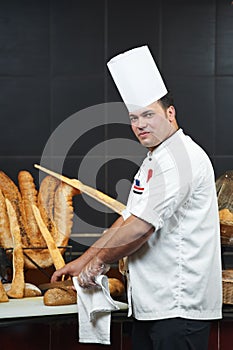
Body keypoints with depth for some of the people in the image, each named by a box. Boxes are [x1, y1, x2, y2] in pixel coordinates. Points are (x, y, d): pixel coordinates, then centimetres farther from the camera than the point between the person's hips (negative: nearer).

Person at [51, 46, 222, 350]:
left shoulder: (183, 156, -17)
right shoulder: (154, 161, 18)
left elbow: (141, 227, -21)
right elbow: (126, 221, 22)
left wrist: (99, 261, -7)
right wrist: (83, 261, 15)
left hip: (179, 304, -10)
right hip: (150, 302, 10)